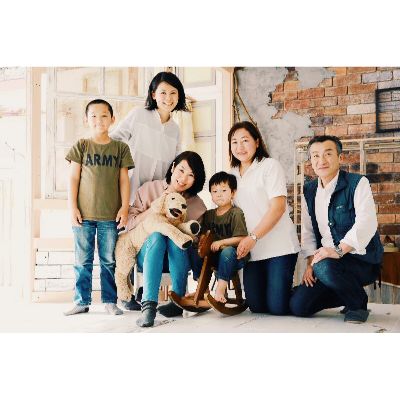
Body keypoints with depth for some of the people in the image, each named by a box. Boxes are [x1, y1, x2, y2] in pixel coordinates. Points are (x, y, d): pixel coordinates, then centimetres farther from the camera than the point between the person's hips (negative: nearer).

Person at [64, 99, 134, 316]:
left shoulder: (120, 148, 7)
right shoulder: (81, 146, 5)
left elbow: (124, 180, 6)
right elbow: (73, 178, 3)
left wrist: (125, 207, -2)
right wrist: (72, 207, -4)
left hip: (110, 215, 0)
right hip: (84, 213, 0)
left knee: (109, 261, 6)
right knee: (83, 260, 6)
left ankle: (110, 301, 16)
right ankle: (82, 301, 15)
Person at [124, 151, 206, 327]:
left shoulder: (196, 205, 3)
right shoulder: (149, 189, 2)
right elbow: (129, 223, 0)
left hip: (177, 258, 1)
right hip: (148, 254, 0)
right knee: (156, 235, -34)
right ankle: (148, 305, -46)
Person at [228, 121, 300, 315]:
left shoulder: (270, 165, -2)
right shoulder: (232, 175, 15)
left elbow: (278, 207, -13)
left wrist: (252, 237, -19)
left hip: (279, 247, -5)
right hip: (251, 251, 5)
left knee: (278, 307, -7)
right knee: (256, 307, 2)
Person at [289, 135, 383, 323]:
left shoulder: (358, 183, -8)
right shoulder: (309, 190, 10)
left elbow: (366, 223, -22)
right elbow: (307, 230, 12)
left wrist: (339, 250, -32)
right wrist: (311, 263, -2)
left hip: (362, 260, -6)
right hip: (325, 260, 6)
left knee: (325, 267, -38)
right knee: (298, 306, -7)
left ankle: (358, 302, -6)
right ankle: (349, 295, 18)